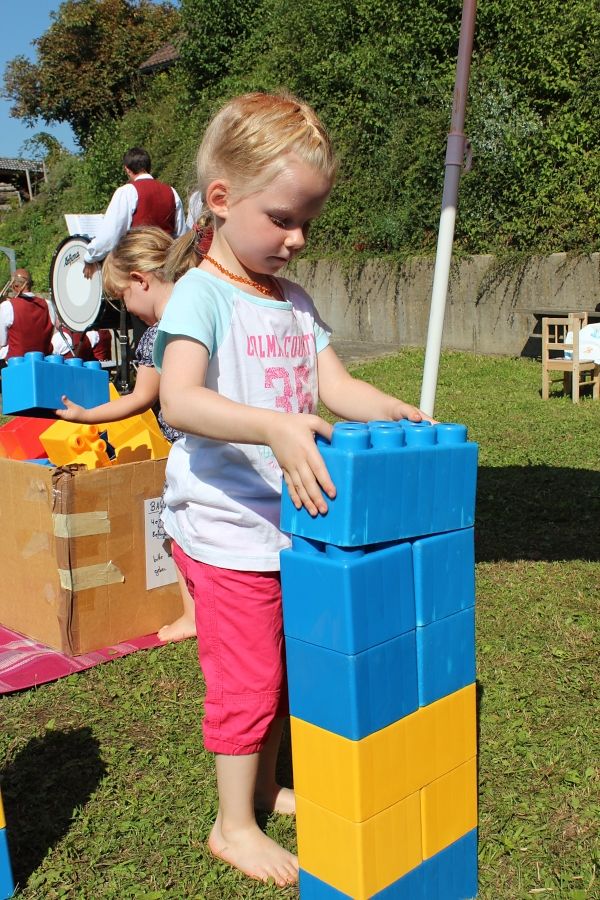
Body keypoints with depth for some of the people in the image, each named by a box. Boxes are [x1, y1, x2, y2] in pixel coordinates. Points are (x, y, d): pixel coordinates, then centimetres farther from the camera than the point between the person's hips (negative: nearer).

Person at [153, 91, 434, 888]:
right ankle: (233, 825, 24)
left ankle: (265, 788, 40)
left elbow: (334, 386, 7)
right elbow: (180, 401, -29)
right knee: (246, 680, 3)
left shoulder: (296, 302, 11)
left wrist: (393, 411, -12)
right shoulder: (201, 295, -14)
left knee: (285, 668, 19)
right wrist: (275, 428, -42)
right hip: (225, 530, -7)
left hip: (292, 524, 7)